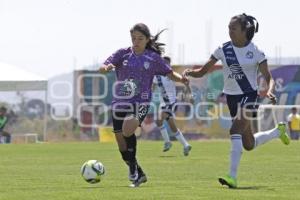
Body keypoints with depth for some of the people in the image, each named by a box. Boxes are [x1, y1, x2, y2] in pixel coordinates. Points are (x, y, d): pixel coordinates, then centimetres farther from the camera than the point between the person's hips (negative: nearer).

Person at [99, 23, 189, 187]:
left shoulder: (153, 58, 3)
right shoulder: (123, 53, 4)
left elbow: (169, 73, 12)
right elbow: (102, 68, -5)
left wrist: (181, 78, -10)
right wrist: (106, 68, -29)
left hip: (140, 102, -3)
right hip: (120, 102, 3)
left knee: (127, 129, -31)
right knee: (122, 146, 3)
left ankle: (133, 167, -13)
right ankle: (139, 175, 22)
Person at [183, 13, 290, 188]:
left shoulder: (255, 51, -9)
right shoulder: (224, 49, 0)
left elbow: (269, 77, -9)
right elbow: (202, 71, 1)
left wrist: (270, 91, -29)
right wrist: (190, 72, -20)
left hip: (249, 96, -5)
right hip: (232, 97, 5)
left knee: (236, 131, -27)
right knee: (249, 144, 13)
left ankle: (233, 177, -27)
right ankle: (278, 131, 44)